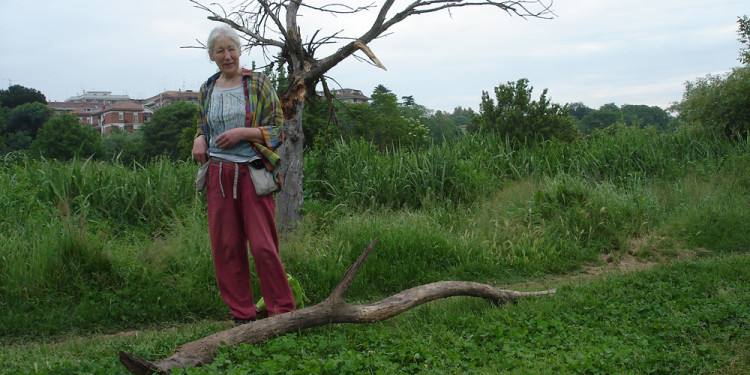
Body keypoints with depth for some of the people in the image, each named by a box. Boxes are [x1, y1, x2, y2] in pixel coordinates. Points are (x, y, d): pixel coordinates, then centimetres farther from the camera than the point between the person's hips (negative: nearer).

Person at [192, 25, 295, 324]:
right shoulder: (207, 90, 13)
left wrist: (242, 133, -14)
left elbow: (277, 128, -1)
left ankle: (282, 310, 7)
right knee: (225, 246, 4)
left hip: (253, 173, -4)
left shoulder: (258, 84, 1)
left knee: (263, 245, -7)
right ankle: (242, 314, 16)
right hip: (218, 174, 4)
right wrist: (199, 139, 5)